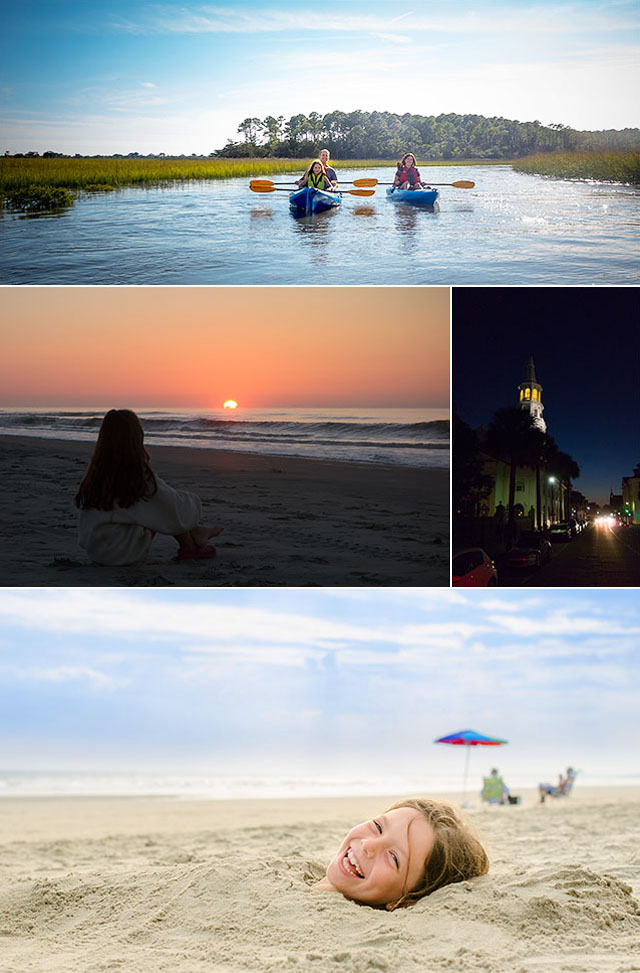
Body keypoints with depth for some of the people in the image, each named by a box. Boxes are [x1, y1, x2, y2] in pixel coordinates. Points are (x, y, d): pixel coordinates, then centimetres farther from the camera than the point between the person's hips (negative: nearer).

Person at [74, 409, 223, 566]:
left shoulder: (95, 472, 0)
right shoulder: (140, 476, -18)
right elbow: (175, 506, -7)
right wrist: (194, 502, 15)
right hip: (122, 553, -6)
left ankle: (197, 532, 27)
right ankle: (189, 547, 24)